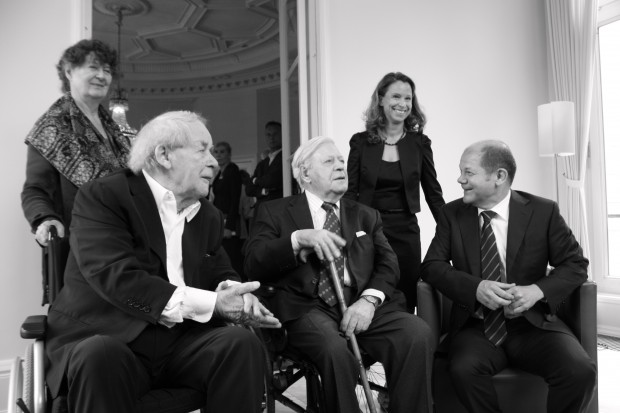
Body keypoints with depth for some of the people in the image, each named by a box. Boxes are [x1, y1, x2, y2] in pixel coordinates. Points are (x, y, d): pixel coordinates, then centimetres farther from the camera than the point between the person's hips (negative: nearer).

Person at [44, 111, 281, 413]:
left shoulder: (209, 216, 16)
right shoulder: (101, 196, -6)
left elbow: (222, 274, 18)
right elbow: (116, 278, -19)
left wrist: (235, 292, -10)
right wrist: (210, 303, -22)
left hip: (181, 341, 5)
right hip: (103, 339, -4)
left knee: (241, 342, -22)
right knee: (100, 356, -37)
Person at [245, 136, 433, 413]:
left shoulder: (366, 215, 23)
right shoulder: (275, 212, 12)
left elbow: (387, 264, 9)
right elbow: (254, 266, -1)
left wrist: (369, 300, -12)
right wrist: (298, 238, -18)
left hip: (361, 304, 3)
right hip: (308, 307, -3)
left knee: (417, 333, -25)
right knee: (334, 348, -35)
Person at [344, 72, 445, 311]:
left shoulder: (419, 143, 4)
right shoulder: (361, 141, 1)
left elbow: (433, 193, 8)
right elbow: (350, 192, 2)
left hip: (405, 233, 1)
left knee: (406, 302, 6)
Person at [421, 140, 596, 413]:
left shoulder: (543, 211, 2)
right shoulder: (452, 214, 5)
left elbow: (575, 264, 5)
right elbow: (432, 266, 1)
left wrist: (537, 290, -15)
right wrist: (476, 287, -18)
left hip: (532, 324, 0)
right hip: (476, 326, 0)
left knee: (580, 370, -27)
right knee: (464, 369, -31)